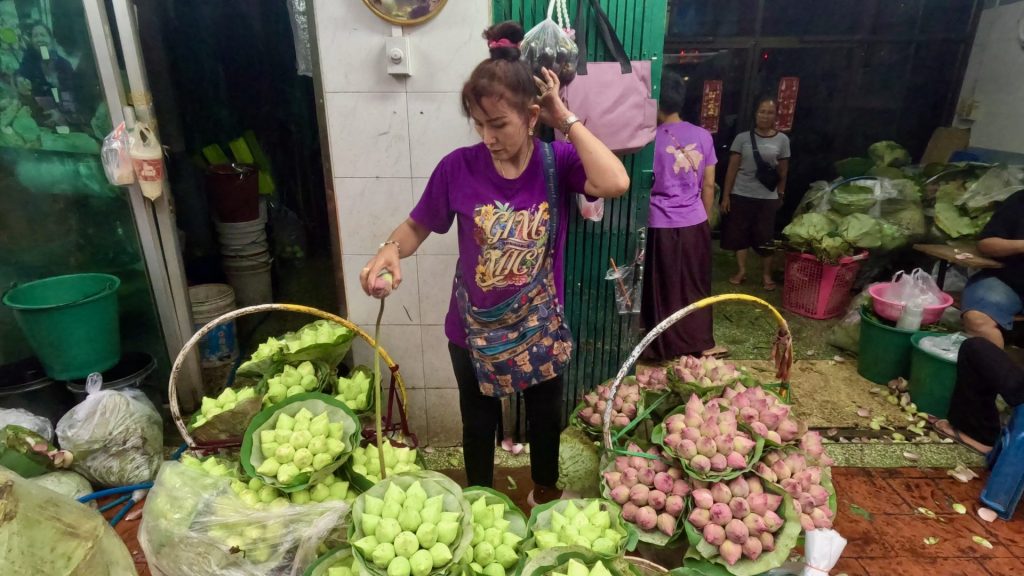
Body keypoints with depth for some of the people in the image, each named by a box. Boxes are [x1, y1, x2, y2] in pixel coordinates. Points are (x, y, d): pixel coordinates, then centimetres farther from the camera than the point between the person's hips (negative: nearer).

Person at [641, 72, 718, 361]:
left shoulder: (652, 139, -10)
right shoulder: (703, 136, 2)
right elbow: (708, 185, 6)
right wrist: (706, 220, 17)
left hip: (661, 226, -4)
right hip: (695, 224, 4)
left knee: (664, 290, 9)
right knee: (696, 287, 16)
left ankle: (665, 348, 19)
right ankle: (699, 344, 28)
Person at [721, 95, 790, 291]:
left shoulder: (782, 140, 1)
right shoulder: (742, 138, -2)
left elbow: (783, 171, 8)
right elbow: (732, 168, -1)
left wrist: (781, 195, 10)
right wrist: (726, 195, -4)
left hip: (768, 197, 0)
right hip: (741, 194, 0)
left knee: (765, 235, 4)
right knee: (739, 232, 5)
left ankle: (766, 274, 17)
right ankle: (741, 270, 18)